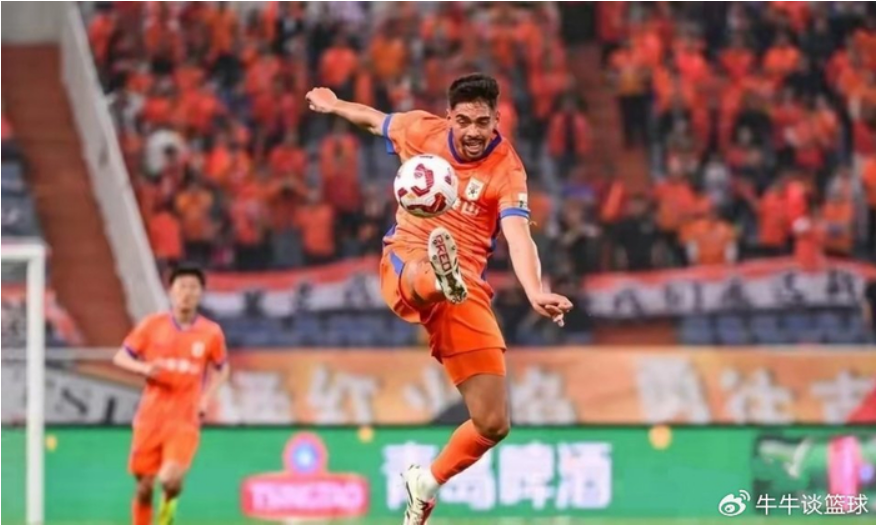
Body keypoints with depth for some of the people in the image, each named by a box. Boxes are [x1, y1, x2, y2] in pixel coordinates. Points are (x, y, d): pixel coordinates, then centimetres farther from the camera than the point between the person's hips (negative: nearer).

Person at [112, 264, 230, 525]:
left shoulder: (211, 333, 0)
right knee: (144, 486, 3)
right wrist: (144, 368, -17)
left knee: (170, 480, -20)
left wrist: (206, 398, 0)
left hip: (185, 420, -1)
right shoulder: (152, 325, -1)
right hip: (150, 418, 1)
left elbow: (221, 369, 16)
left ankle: (168, 504, 15)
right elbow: (120, 358, 4)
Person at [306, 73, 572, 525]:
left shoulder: (506, 170, -10)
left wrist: (535, 292, -45)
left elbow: (519, 237, -27)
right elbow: (374, 119, 25)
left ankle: (426, 484, 24)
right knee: (429, 276, -42)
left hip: (467, 291, 0)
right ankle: (443, 273, -81)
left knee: (492, 424, -3)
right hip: (405, 267, 0)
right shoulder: (421, 130, 0)